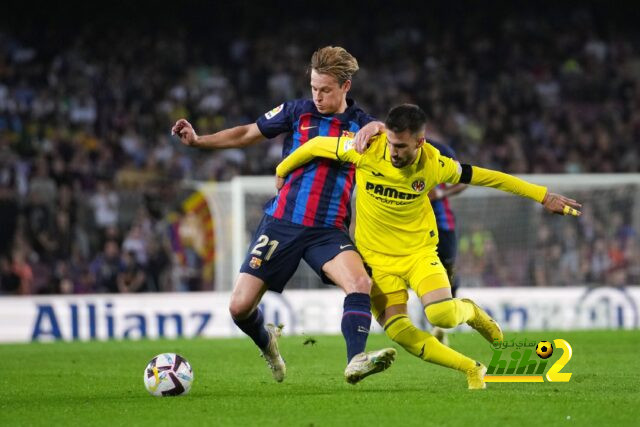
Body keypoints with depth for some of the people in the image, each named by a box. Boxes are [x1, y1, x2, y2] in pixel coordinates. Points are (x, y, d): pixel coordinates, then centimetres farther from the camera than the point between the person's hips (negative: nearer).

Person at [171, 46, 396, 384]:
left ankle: (356, 361, -34)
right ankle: (266, 342, 30)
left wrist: (378, 128, -22)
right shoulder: (297, 112, 4)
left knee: (360, 283, -31)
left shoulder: (360, 124, 3)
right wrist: (198, 141, 3)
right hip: (281, 222, 1)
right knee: (240, 306, -4)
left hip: (329, 230, -1)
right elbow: (248, 134, 12)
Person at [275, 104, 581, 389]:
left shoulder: (434, 165, -16)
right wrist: (281, 173, 10)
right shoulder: (366, 150, -19)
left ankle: (469, 311, 16)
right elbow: (316, 145, -5)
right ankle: (473, 370, 5)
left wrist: (543, 196, 1)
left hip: (419, 251, -1)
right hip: (376, 257, 1)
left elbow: (486, 177, -4)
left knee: (442, 315, -24)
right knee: (398, 331, -14)